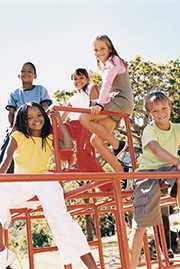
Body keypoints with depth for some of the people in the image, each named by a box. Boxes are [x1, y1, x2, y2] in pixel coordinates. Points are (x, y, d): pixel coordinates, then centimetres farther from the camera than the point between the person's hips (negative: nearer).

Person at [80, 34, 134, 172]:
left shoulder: (114, 61, -3)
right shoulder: (104, 66, 24)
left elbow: (107, 83, -19)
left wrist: (100, 104, -30)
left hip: (122, 101, -9)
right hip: (115, 104, 9)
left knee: (84, 118, -23)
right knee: (95, 140, -2)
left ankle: (117, 144, -14)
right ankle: (120, 171, 1)